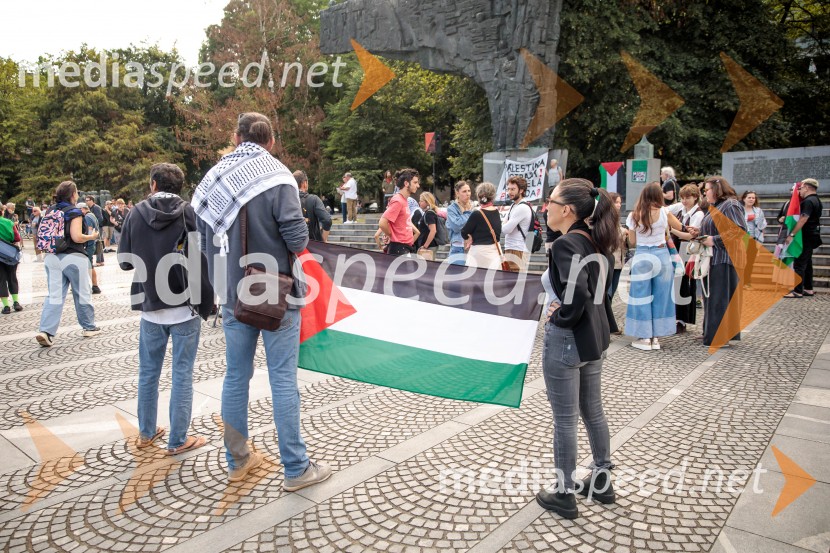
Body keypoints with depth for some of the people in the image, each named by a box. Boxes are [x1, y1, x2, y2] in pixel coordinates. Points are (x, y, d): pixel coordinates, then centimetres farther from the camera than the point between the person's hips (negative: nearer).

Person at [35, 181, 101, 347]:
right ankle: (89, 327, 22)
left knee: (54, 296, 3)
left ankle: (46, 331, -9)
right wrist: (92, 237, -2)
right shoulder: (74, 212, -10)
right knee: (82, 294, 9)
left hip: (52, 257, 6)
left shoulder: (50, 211, 10)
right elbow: (76, 237, -18)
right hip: (73, 258, -6)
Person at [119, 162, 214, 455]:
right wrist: (206, 304, -4)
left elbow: (124, 261, 5)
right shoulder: (189, 214, -8)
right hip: (185, 308, -3)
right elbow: (203, 261, -14)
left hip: (150, 306, 3)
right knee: (182, 374, 4)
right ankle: (177, 440, 12)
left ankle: (146, 432, 29)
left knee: (148, 371, 17)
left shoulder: (135, 213, -1)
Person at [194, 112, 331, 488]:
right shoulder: (275, 174, -11)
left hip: (233, 294, 5)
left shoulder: (212, 178, 6)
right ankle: (296, 469, 12)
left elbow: (204, 240, 9)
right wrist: (296, 245, 4)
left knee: (236, 376, 15)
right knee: (283, 379, 2)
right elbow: (297, 238, -17)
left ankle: (237, 461, 28)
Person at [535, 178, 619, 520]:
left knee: (565, 420, 6)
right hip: (596, 337, 9)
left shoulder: (565, 245, -20)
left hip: (566, 340, -9)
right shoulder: (596, 241, 6)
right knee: (593, 412, 21)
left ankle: (565, 495, 21)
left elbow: (577, 294, -32)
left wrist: (560, 317, -15)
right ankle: (602, 482, 37)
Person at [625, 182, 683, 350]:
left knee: (642, 297, 7)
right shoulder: (664, 212, -6)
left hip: (642, 257, 0)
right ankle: (655, 337, 16)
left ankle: (644, 337, 10)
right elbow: (680, 227, 10)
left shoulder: (634, 215, -4)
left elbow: (632, 241, 3)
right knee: (660, 297, 10)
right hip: (661, 256, 0)